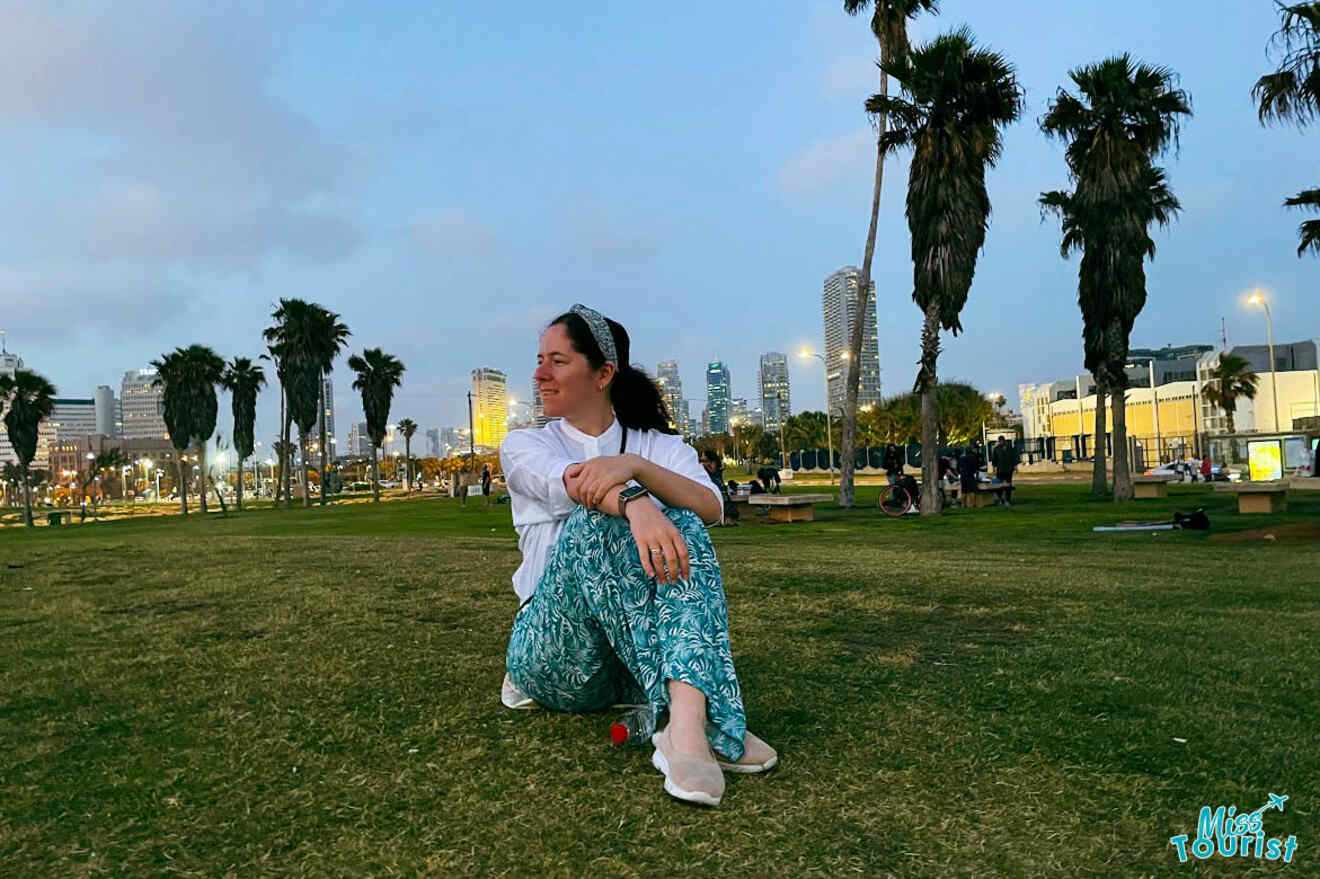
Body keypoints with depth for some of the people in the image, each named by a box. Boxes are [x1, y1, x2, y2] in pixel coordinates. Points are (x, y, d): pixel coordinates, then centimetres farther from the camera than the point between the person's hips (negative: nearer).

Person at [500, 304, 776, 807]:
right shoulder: (523, 446, 7)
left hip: (645, 651, 1)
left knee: (684, 529, -25)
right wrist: (634, 503, -41)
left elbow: (711, 507, -12)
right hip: (555, 649, -1)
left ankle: (687, 725, -46)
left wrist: (635, 466, -29)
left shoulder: (660, 446, 11)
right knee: (594, 520, -28)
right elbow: (570, 483, -19)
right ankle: (717, 728, -39)